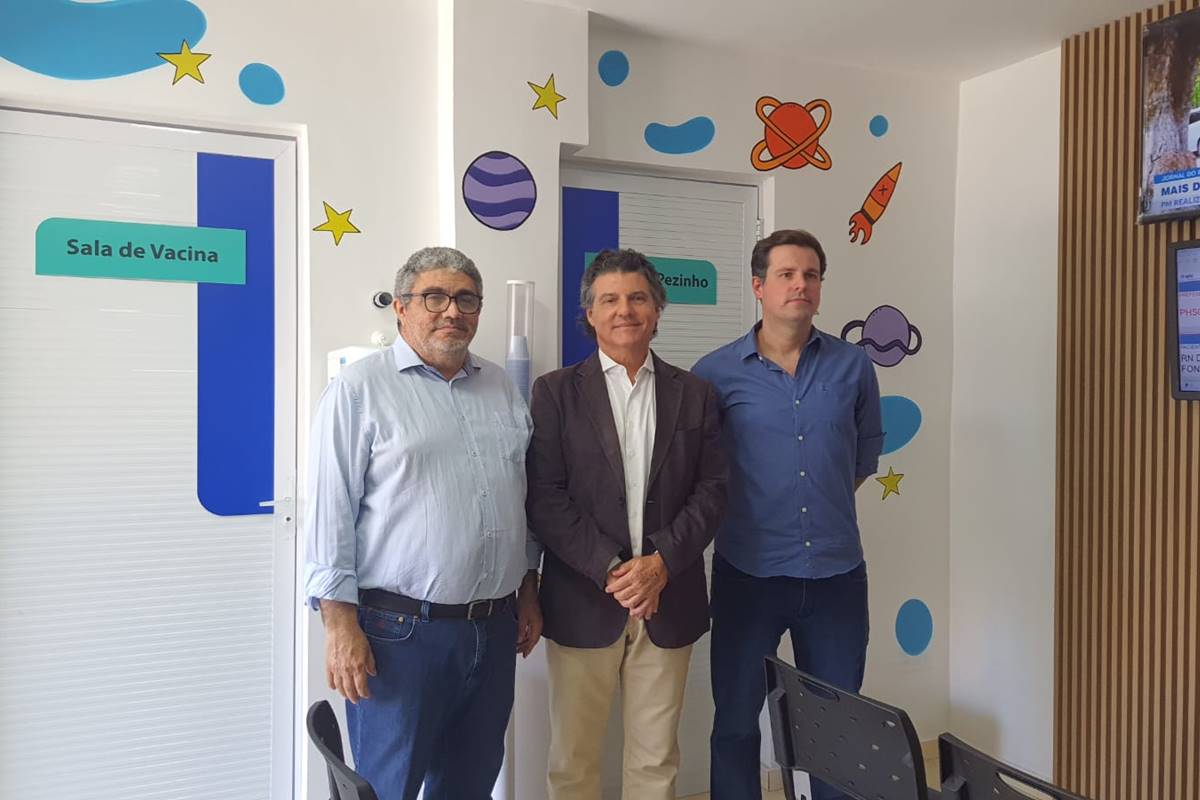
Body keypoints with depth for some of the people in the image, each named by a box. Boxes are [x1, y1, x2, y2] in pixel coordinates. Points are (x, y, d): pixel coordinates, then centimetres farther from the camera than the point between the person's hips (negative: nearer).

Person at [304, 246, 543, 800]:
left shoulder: (501, 387, 12)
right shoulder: (359, 388, -6)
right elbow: (330, 514, -9)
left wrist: (528, 591, 15)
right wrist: (341, 624, -13)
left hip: (495, 628, 6)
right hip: (400, 630, -5)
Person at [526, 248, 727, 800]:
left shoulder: (693, 393, 8)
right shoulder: (556, 392, 1)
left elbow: (711, 490, 2)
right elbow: (545, 497, -6)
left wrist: (662, 562, -11)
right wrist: (609, 569, -14)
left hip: (669, 602, 2)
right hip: (583, 603, -2)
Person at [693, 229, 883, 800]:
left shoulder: (853, 366, 2)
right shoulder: (717, 372, -5)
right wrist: (744, 504, 5)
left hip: (837, 574, 2)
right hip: (748, 575, -2)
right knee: (736, 720, 11)